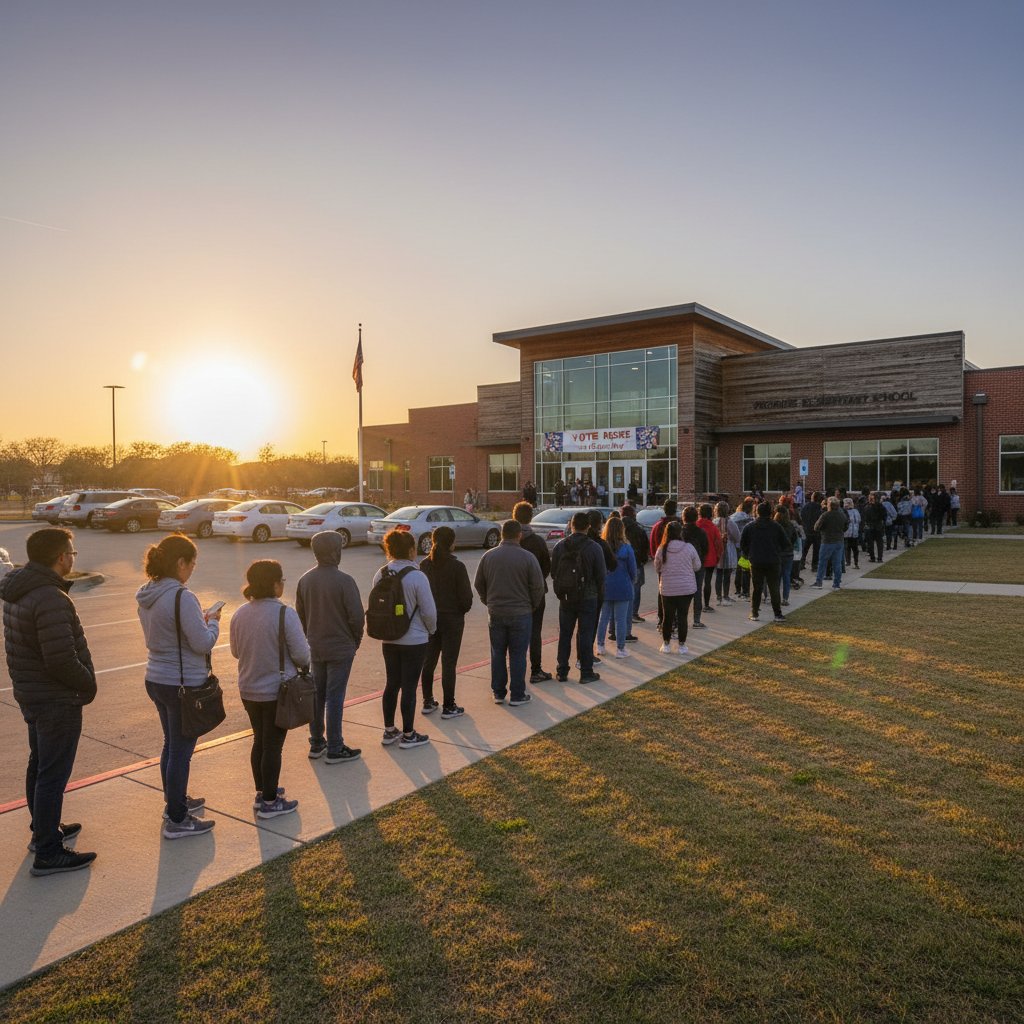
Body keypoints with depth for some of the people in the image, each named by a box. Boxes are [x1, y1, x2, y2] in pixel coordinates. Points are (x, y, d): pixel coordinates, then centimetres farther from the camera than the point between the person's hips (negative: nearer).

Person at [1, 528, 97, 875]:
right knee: (53, 775, 0)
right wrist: (89, 684, -11)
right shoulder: (51, 599, -26)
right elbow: (61, 660, -29)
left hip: (30, 695, 10)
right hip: (57, 700, -10)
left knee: (40, 764, 23)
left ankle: (44, 830, 40)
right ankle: (48, 853, 10)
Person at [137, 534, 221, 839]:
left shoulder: (146, 595, 4)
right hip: (183, 685, -9)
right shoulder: (182, 597, -24)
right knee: (181, 751, 4)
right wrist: (213, 622, -3)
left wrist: (201, 621, 9)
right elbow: (203, 643, -22)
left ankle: (176, 801, 41)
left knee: (171, 744, 24)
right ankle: (177, 821, 16)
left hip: (156, 680, 9)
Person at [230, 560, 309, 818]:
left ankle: (262, 792, 34)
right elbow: (302, 654, -18)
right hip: (278, 692, -6)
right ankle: (270, 802, 15)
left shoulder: (240, 614, 0)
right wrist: (304, 664, 4)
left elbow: (236, 651, 11)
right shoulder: (285, 614, -20)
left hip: (249, 691, 6)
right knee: (273, 745, 5)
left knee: (259, 741, 20)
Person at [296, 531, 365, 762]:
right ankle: (335, 749, 9)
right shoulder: (344, 581, -18)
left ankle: (316, 743, 27)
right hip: (340, 648, -6)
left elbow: (300, 614, 8)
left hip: (315, 648, 6)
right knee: (334, 698, 1)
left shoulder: (305, 580, 1)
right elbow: (357, 616, -17)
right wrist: (355, 640, 0)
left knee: (316, 694, 16)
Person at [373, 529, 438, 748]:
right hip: (414, 641, -5)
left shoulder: (380, 575, -3)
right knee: (409, 687, 5)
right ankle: (408, 735, 16)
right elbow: (429, 611, -15)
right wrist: (430, 630, 5)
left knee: (391, 684, 17)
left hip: (389, 640, 6)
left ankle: (389, 731, 28)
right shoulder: (417, 577, -19)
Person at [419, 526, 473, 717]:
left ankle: (428, 702, 24)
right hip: (452, 619, -4)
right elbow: (466, 596, -14)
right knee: (449, 663, 3)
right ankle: (448, 707, 10)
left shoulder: (424, 565, -3)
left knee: (428, 661, 16)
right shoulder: (456, 566, -16)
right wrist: (462, 610, 6)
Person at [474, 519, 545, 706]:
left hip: (495, 613, 3)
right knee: (517, 655, 5)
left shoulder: (488, 556, -1)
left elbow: (478, 584, 6)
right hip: (521, 613, -3)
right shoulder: (527, 557, -11)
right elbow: (538, 587, -9)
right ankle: (517, 695, 11)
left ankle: (498, 692, 21)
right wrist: (531, 606, 8)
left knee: (497, 653, 13)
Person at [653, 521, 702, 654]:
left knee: (667, 616, 12)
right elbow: (697, 566, 1)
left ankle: (666, 644, 20)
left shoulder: (661, 549, -7)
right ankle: (681, 645, 13)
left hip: (667, 589, 1)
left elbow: (657, 568, 7)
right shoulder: (689, 547, -10)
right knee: (682, 616, 7)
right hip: (687, 588, -1)